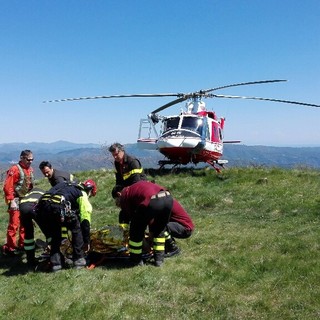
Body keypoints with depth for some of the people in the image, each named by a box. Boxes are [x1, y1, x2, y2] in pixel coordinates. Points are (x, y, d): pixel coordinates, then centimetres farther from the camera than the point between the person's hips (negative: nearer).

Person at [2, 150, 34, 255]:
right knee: (14, 225, -6)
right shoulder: (15, 169, -14)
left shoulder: (30, 169, 8)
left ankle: (22, 244, 25)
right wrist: (11, 201, -19)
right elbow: (7, 186, -17)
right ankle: (9, 248, 4)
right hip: (16, 201, -7)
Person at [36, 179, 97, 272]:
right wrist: (87, 241, 23)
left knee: (55, 235, 27)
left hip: (41, 206, 6)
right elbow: (85, 221, 14)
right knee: (77, 229, 17)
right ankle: (79, 260, 19)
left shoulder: (65, 185, 38)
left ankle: (55, 263, 24)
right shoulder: (82, 195, 19)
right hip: (57, 206, -6)